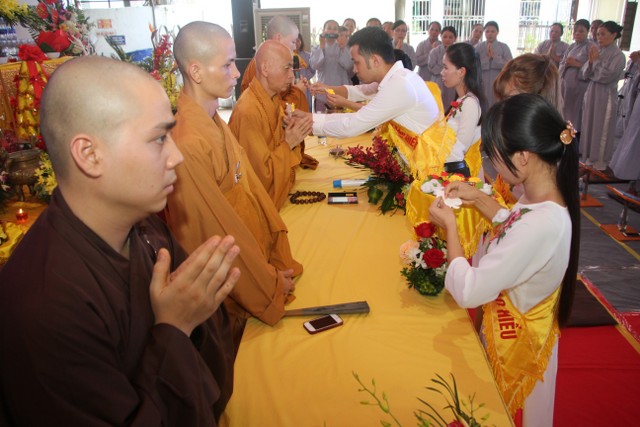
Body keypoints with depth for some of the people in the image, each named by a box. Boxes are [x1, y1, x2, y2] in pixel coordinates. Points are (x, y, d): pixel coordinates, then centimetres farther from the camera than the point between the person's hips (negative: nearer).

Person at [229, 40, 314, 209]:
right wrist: (289, 143, -18)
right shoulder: (248, 112, -24)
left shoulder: (273, 99, 3)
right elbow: (261, 173, -22)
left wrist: (294, 135, -5)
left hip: (281, 189, 8)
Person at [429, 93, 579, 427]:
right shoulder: (548, 197, -10)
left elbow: (467, 292, -33)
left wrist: (449, 226, -20)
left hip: (515, 343, -8)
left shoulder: (540, 225, -39)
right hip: (521, 329, 8)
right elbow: (516, 229, 12)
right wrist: (478, 199, 0)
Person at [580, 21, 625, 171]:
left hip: (605, 96, -6)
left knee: (601, 130, 1)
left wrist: (596, 60, -12)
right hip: (591, 93, 6)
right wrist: (590, 61, -11)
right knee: (588, 126, 12)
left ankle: (600, 161, 13)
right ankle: (589, 157, 25)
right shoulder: (597, 52, 7)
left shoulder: (618, 55, -9)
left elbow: (606, 76, -18)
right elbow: (584, 74, 6)